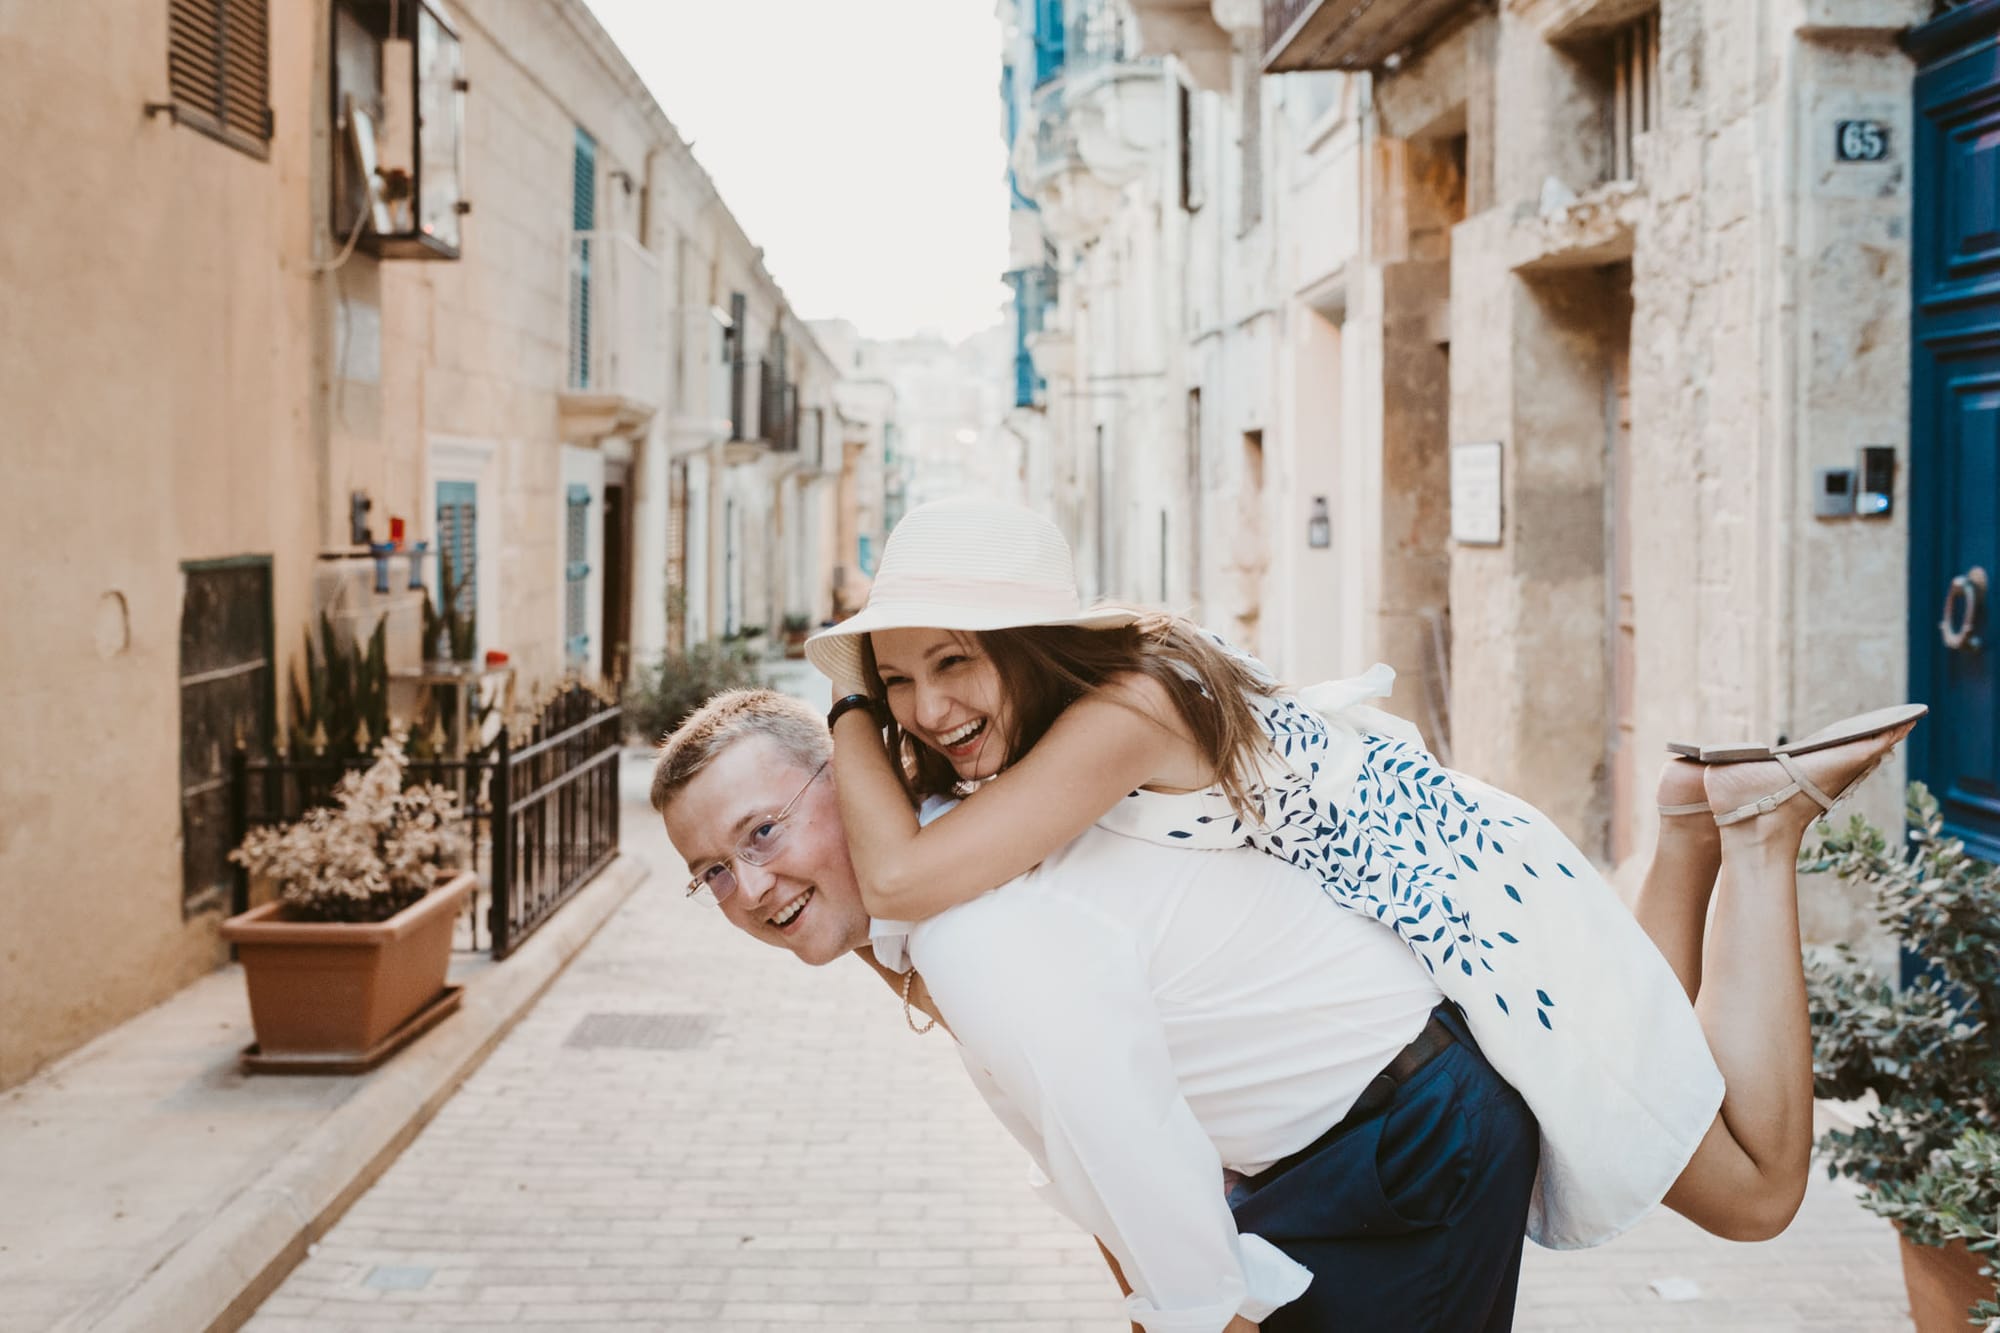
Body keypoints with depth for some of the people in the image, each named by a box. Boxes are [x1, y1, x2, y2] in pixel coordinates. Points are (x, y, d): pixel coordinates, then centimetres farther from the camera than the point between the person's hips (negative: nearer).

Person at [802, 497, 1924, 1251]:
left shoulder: (1119, 715, -33)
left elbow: (901, 879, -40)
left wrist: (847, 709, -25)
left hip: (1483, 910, -8)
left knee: (1754, 1191, 6)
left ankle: (1763, 824, 11)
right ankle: (1699, 820, 25)